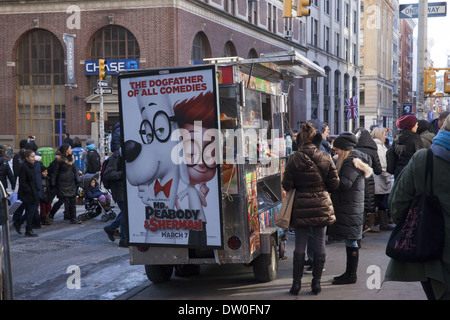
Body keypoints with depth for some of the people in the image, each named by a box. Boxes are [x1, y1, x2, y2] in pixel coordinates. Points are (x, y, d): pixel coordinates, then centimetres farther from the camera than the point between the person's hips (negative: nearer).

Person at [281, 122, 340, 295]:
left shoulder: (294, 159, -9)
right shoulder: (326, 158, -5)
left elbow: (286, 185, -7)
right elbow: (334, 183, -1)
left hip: (301, 206, -1)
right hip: (322, 205, 1)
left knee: (300, 245, 8)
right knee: (320, 244, 10)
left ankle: (296, 283, 12)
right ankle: (316, 282, 15)